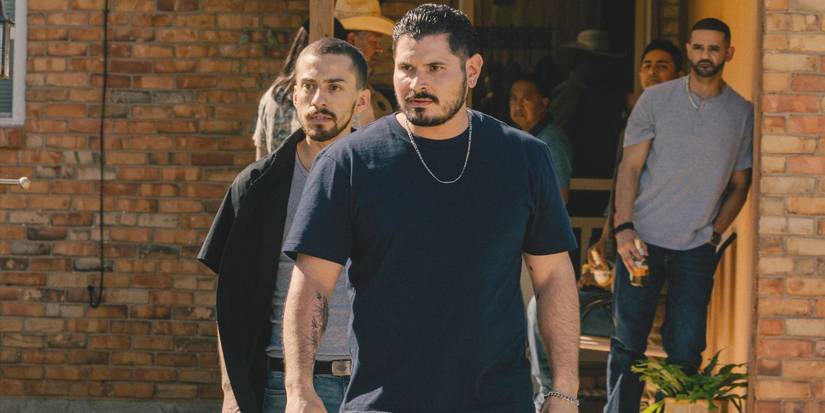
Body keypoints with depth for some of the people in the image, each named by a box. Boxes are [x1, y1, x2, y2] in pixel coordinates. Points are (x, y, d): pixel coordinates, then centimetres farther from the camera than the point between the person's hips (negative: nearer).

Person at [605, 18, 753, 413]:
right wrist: (624, 228, -11)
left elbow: (739, 184, 11)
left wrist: (714, 232, 0)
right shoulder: (656, 99, 1)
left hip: (696, 248, 1)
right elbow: (630, 167, -1)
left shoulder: (743, 113, 4)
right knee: (627, 343, 1)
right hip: (643, 239, -1)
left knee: (686, 351, 2)